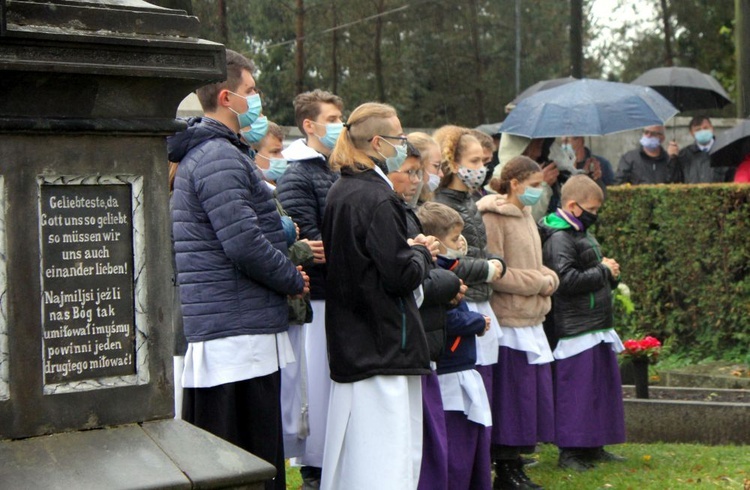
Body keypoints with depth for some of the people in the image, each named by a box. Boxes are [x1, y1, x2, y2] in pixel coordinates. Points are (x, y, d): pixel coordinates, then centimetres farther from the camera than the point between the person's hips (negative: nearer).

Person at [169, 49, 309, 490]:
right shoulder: (221, 157, -14)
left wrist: (286, 269, 11)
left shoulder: (202, 152, 19)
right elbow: (244, 244, -21)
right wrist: (295, 280, -5)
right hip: (238, 335, -11)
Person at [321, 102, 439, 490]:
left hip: (349, 341, 10)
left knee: (351, 451, 16)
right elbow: (401, 276, -19)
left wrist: (408, 249, 9)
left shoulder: (339, 192, 11)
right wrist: (421, 253, 1)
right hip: (383, 340, -10)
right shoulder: (377, 198, -18)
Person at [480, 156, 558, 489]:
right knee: (510, 397, -4)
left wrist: (549, 278, 0)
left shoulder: (525, 215, 16)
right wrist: (539, 283, -12)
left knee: (532, 396, 11)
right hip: (509, 323, -9)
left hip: (531, 322, 9)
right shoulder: (493, 218, -12)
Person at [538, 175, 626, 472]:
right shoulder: (559, 238, -15)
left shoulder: (582, 235, 18)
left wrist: (609, 272, 7)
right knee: (575, 389, -6)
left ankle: (593, 447, 24)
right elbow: (566, 280, -24)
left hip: (596, 326, 10)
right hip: (575, 331, -10)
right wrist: (604, 272, -14)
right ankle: (569, 451, 2)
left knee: (603, 385, 14)